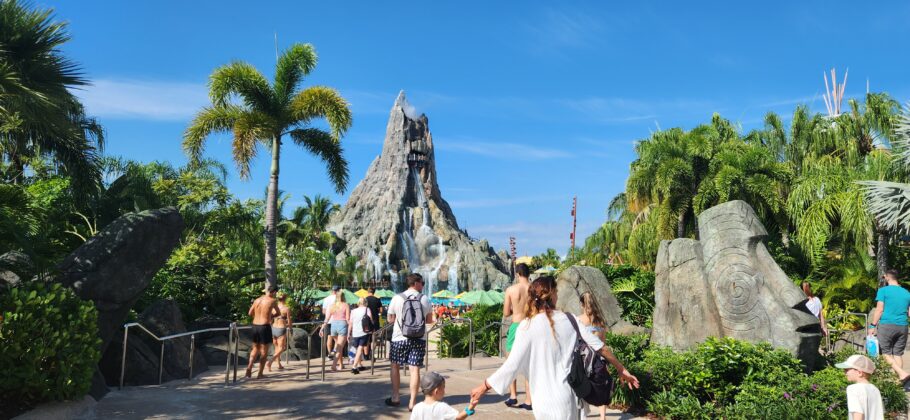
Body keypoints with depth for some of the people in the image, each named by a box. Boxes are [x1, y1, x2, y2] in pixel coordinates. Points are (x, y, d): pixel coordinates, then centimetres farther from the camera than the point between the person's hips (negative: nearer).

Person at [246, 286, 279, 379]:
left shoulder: (257, 300, 8)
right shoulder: (272, 301, -7)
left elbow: (250, 313, 16)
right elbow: (278, 313, 6)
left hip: (255, 325, 5)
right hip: (265, 326, -5)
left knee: (255, 349, 20)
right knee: (264, 351, 5)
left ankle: (249, 367, 2)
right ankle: (260, 374, 6)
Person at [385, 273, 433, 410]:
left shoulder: (397, 298, -5)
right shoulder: (424, 299, -1)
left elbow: (390, 319, 3)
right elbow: (429, 320, 8)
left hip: (399, 338, 0)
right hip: (418, 339, 1)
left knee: (395, 366, 16)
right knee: (414, 369, 1)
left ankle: (395, 397, 21)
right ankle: (412, 402, 1)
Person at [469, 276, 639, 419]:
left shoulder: (528, 326, -10)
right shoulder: (568, 318, -1)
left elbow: (512, 365, -12)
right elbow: (598, 346, 0)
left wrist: (485, 386, -3)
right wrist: (621, 369, 11)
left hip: (547, 400, -3)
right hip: (570, 395, 3)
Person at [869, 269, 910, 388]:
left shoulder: (883, 291, -3)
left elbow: (879, 310, -7)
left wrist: (873, 326, -3)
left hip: (887, 325, -5)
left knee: (886, 353, 1)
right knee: (898, 354, 10)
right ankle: (900, 382, 5)